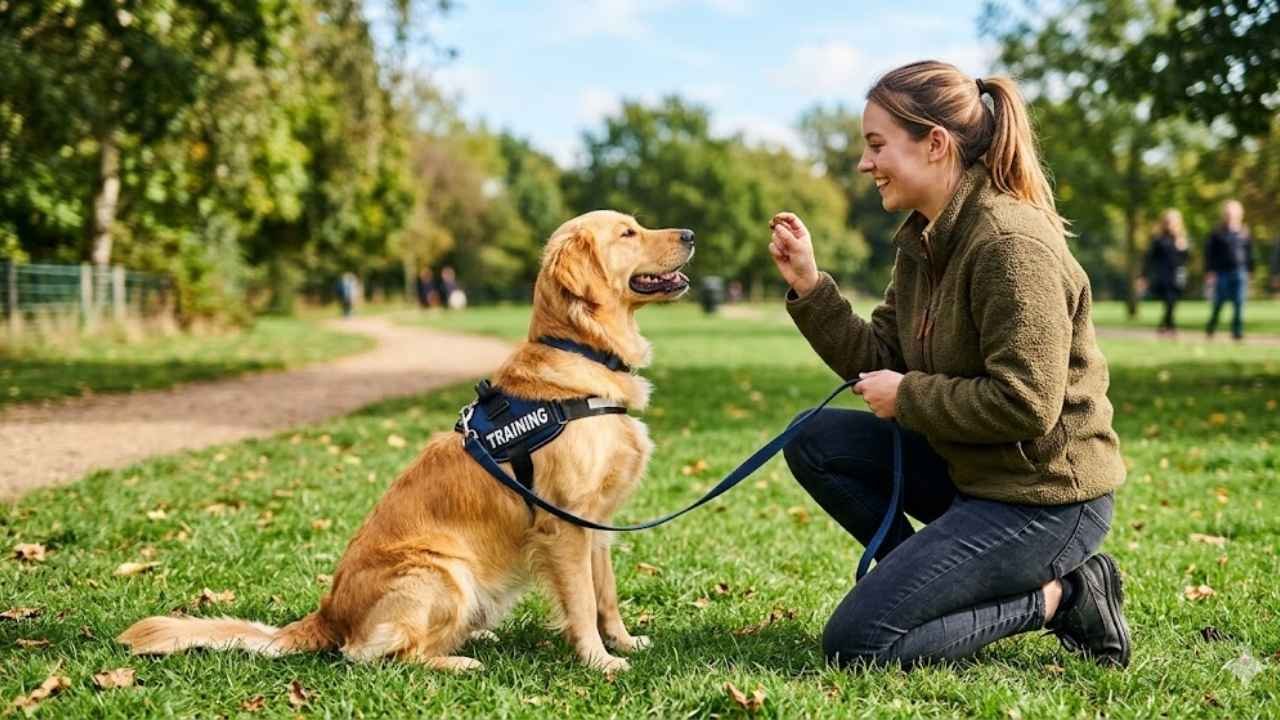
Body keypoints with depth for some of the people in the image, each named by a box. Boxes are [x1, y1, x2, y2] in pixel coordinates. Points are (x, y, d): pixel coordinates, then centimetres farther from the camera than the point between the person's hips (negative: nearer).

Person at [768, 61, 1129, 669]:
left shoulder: (1012, 242, -21)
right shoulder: (923, 239, 8)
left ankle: (1059, 597, -2)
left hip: (1045, 496, -9)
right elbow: (877, 362, 8)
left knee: (855, 642, -13)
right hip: (969, 467, 9)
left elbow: (1025, 404, -25)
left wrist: (908, 397, -15)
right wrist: (808, 286, -2)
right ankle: (928, 581, 7)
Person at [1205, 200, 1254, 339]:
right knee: (1218, 303, 2)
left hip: (1239, 273, 2)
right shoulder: (1217, 233, 0)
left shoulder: (1244, 233, 8)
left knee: (1239, 304, -2)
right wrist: (1209, 271, -6)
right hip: (1221, 273, -2)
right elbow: (1209, 253, 0)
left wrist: (1249, 270, 12)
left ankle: (1238, 331, 3)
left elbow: (1250, 253, 15)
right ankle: (1211, 329, 20)